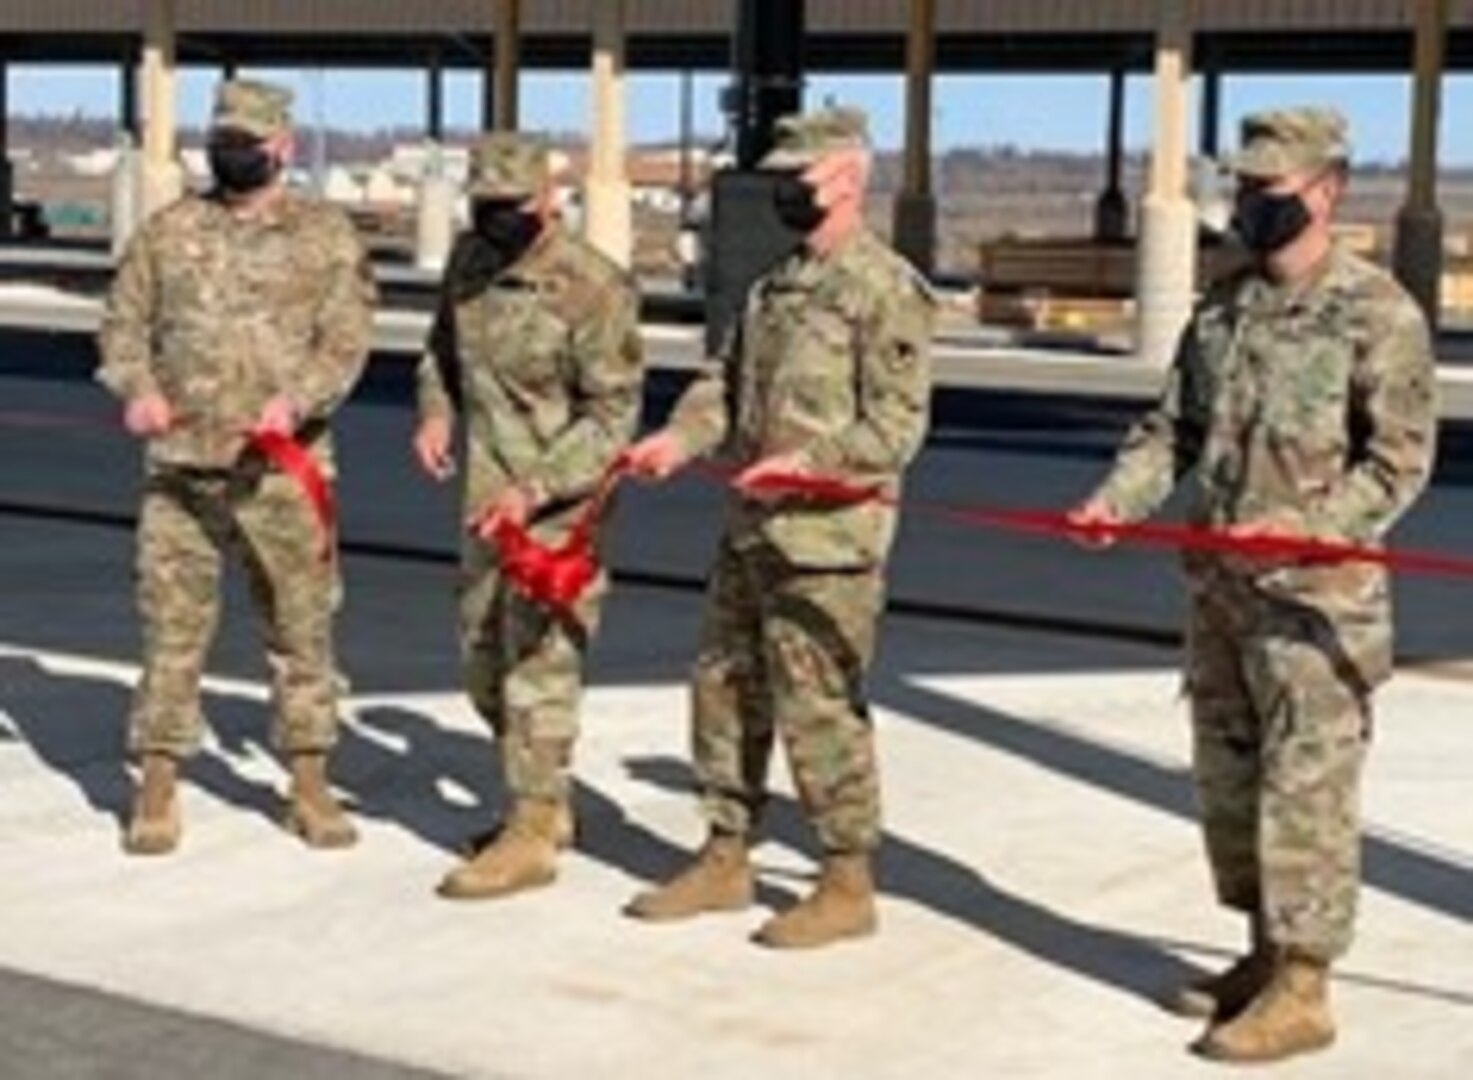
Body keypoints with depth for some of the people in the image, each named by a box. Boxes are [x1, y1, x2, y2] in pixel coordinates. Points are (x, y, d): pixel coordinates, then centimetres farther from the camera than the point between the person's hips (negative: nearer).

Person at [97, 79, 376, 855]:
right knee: (171, 624, 3)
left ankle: (310, 785, 17)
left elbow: (345, 340, -4)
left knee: (301, 624, 5)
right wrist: (138, 388, -10)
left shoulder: (327, 236, 3)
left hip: (284, 466, -1)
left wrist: (295, 399, -22)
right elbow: (125, 322, 10)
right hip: (178, 462, 1)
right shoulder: (168, 231, 10)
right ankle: (158, 787, 11)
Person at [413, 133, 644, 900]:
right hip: (488, 501, 8)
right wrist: (436, 412, 4)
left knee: (538, 665, -6)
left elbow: (613, 415, -16)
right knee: (483, 664, 15)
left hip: (561, 505, -8)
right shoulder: (469, 261, 5)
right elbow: (444, 346, 23)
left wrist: (535, 489, -24)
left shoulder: (593, 287, -17)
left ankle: (532, 836, 2)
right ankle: (547, 805, 30)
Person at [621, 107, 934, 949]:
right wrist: (682, 436, -1)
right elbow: (731, 381, 18)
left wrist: (809, 459, -27)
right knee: (725, 688, 15)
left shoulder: (888, 289, -12)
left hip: (827, 540, -9)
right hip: (752, 530, 9)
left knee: (819, 708, -3)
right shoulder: (779, 283, 16)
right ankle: (727, 859, 28)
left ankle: (849, 885, 9)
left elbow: (898, 423, -17)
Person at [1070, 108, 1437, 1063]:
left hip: (1315, 599, -8)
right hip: (1220, 589, 8)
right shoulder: (1224, 309, 11)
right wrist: (1117, 499, -3)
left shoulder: (1379, 314, -11)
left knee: (1305, 791, -4)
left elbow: (1399, 463, -14)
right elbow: (1174, 428, 14)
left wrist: (1302, 527, -25)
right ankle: (1265, 955, 28)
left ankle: (1302, 991, 4)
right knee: (1228, 780, 15)